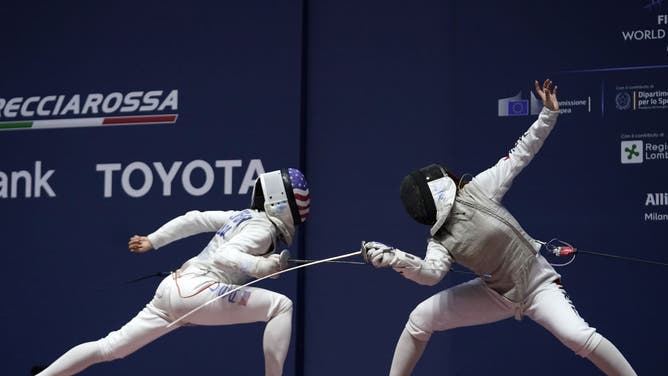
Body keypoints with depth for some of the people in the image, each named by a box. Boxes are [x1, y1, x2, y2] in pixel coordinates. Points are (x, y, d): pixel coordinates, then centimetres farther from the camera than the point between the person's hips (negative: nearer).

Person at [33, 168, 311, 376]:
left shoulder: (246, 216, 18)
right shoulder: (262, 228, -7)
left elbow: (194, 219, 21)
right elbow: (223, 256, -22)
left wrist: (152, 241, 27)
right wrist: (266, 266, -29)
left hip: (175, 287, 9)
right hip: (195, 291, -9)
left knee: (109, 348, 14)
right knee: (281, 306, -14)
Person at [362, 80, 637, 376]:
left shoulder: (476, 189, -15)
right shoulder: (440, 242, -13)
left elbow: (520, 155, -7)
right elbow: (431, 273, -36)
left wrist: (548, 114, -15)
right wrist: (395, 259, -55)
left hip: (538, 286, -3)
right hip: (495, 293, 3)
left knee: (577, 336, -29)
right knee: (420, 319, -1)